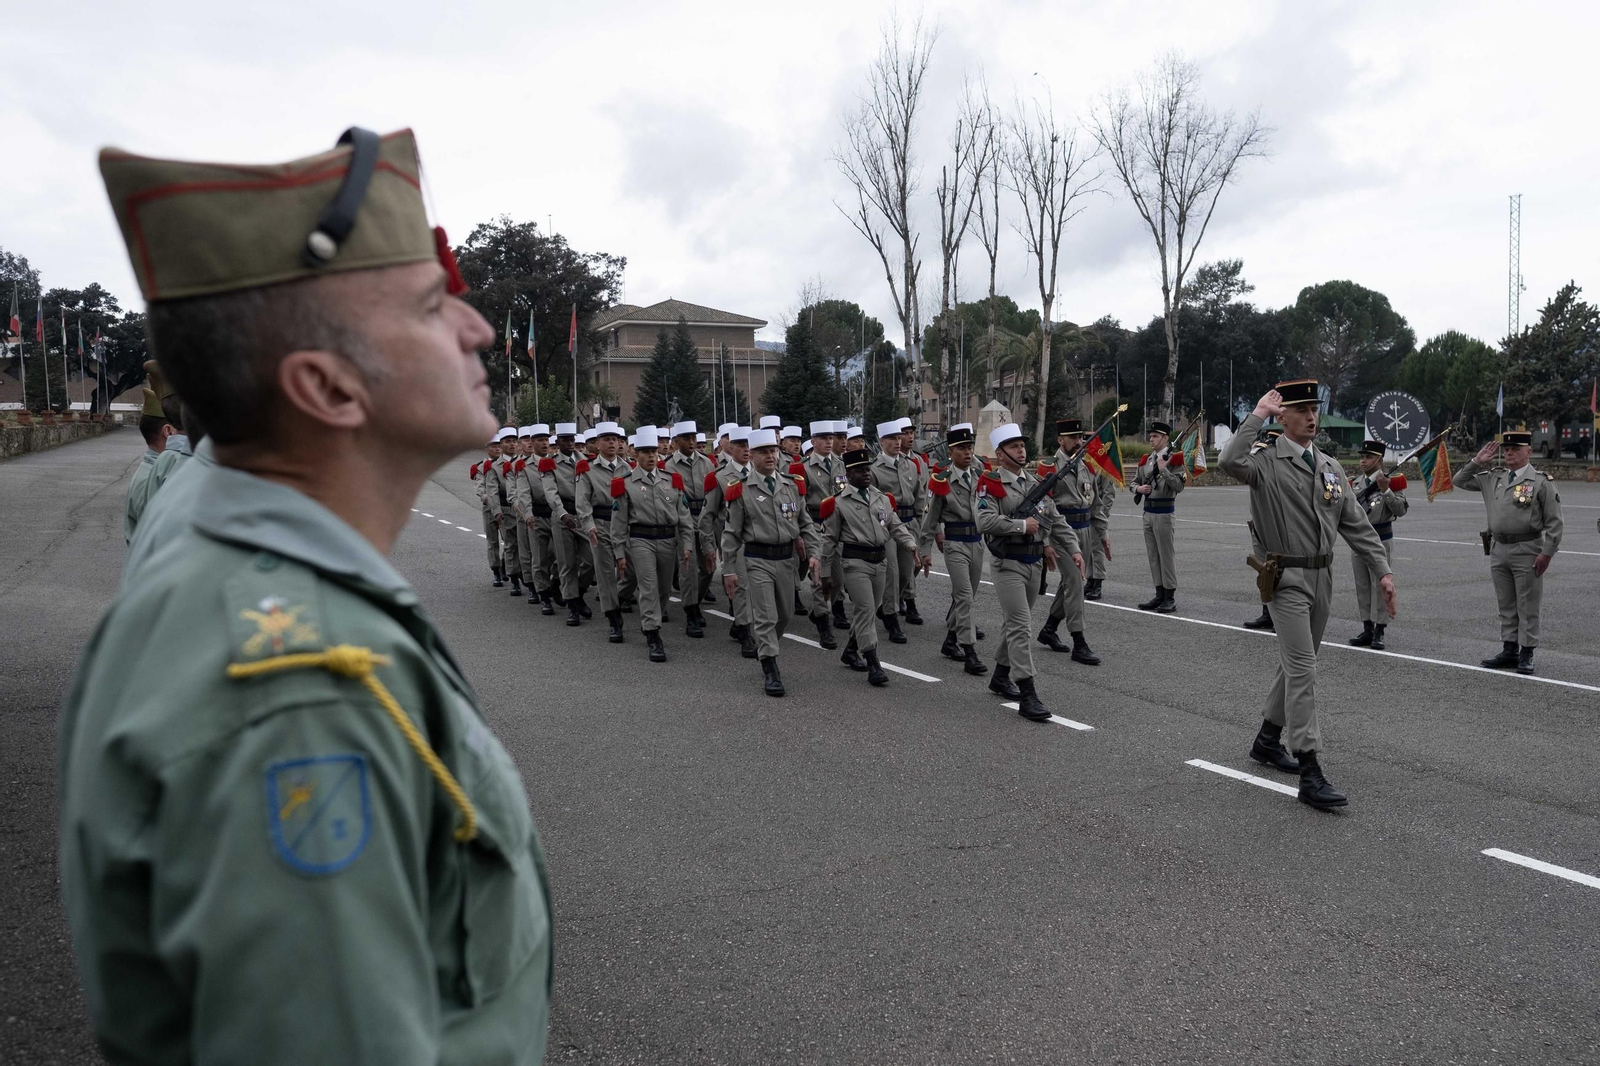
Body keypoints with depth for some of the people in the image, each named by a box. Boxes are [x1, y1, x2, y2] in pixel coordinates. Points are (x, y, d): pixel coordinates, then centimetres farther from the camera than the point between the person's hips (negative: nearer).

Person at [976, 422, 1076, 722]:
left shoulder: (1035, 483, 11)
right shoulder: (991, 484, -10)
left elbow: (1054, 519, 12)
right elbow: (985, 522, -25)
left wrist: (1074, 548, 3)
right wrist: (1022, 525, -20)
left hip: (1035, 564, 7)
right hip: (1008, 565, -7)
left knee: (1016, 623, 17)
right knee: (1021, 627, -12)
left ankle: (1000, 676, 34)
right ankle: (1028, 696, -12)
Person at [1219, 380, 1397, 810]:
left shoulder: (1330, 466, 11)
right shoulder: (1267, 462, -9)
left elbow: (1356, 523, 12)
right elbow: (1231, 461, -33)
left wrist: (1383, 570, 5)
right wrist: (1257, 415, -23)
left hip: (1322, 577, 7)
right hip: (1287, 578, -7)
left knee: (1295, 663, 17)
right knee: (1302, 669, -11)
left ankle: (1267, 739, 34)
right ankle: (1310, 773, -11)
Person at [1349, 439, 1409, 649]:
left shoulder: (1391, 481, -6)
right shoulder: (1354, 483, 11)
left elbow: (1401, 510, -14)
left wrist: (1385, 490, -23)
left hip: (1380, 539, -6)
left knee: (1380, 584, -4)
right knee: (1362, 585, 8)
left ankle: (1380, 632, 1)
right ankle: (1367, 630, 16)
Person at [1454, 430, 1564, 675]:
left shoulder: (1541, 482, -6)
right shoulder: (1493, 479, 8)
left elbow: (1554, 522, -7)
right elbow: (1460, 481, 16)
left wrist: (1547, 553, -13)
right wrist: (1477, 461, 4)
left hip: (1527, 551, -5)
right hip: (1498, 549, 5)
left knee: (1528, 606, 2)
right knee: (1506, 605, 12)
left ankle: (1526, 654, 9)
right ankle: (1509, 650, 20)